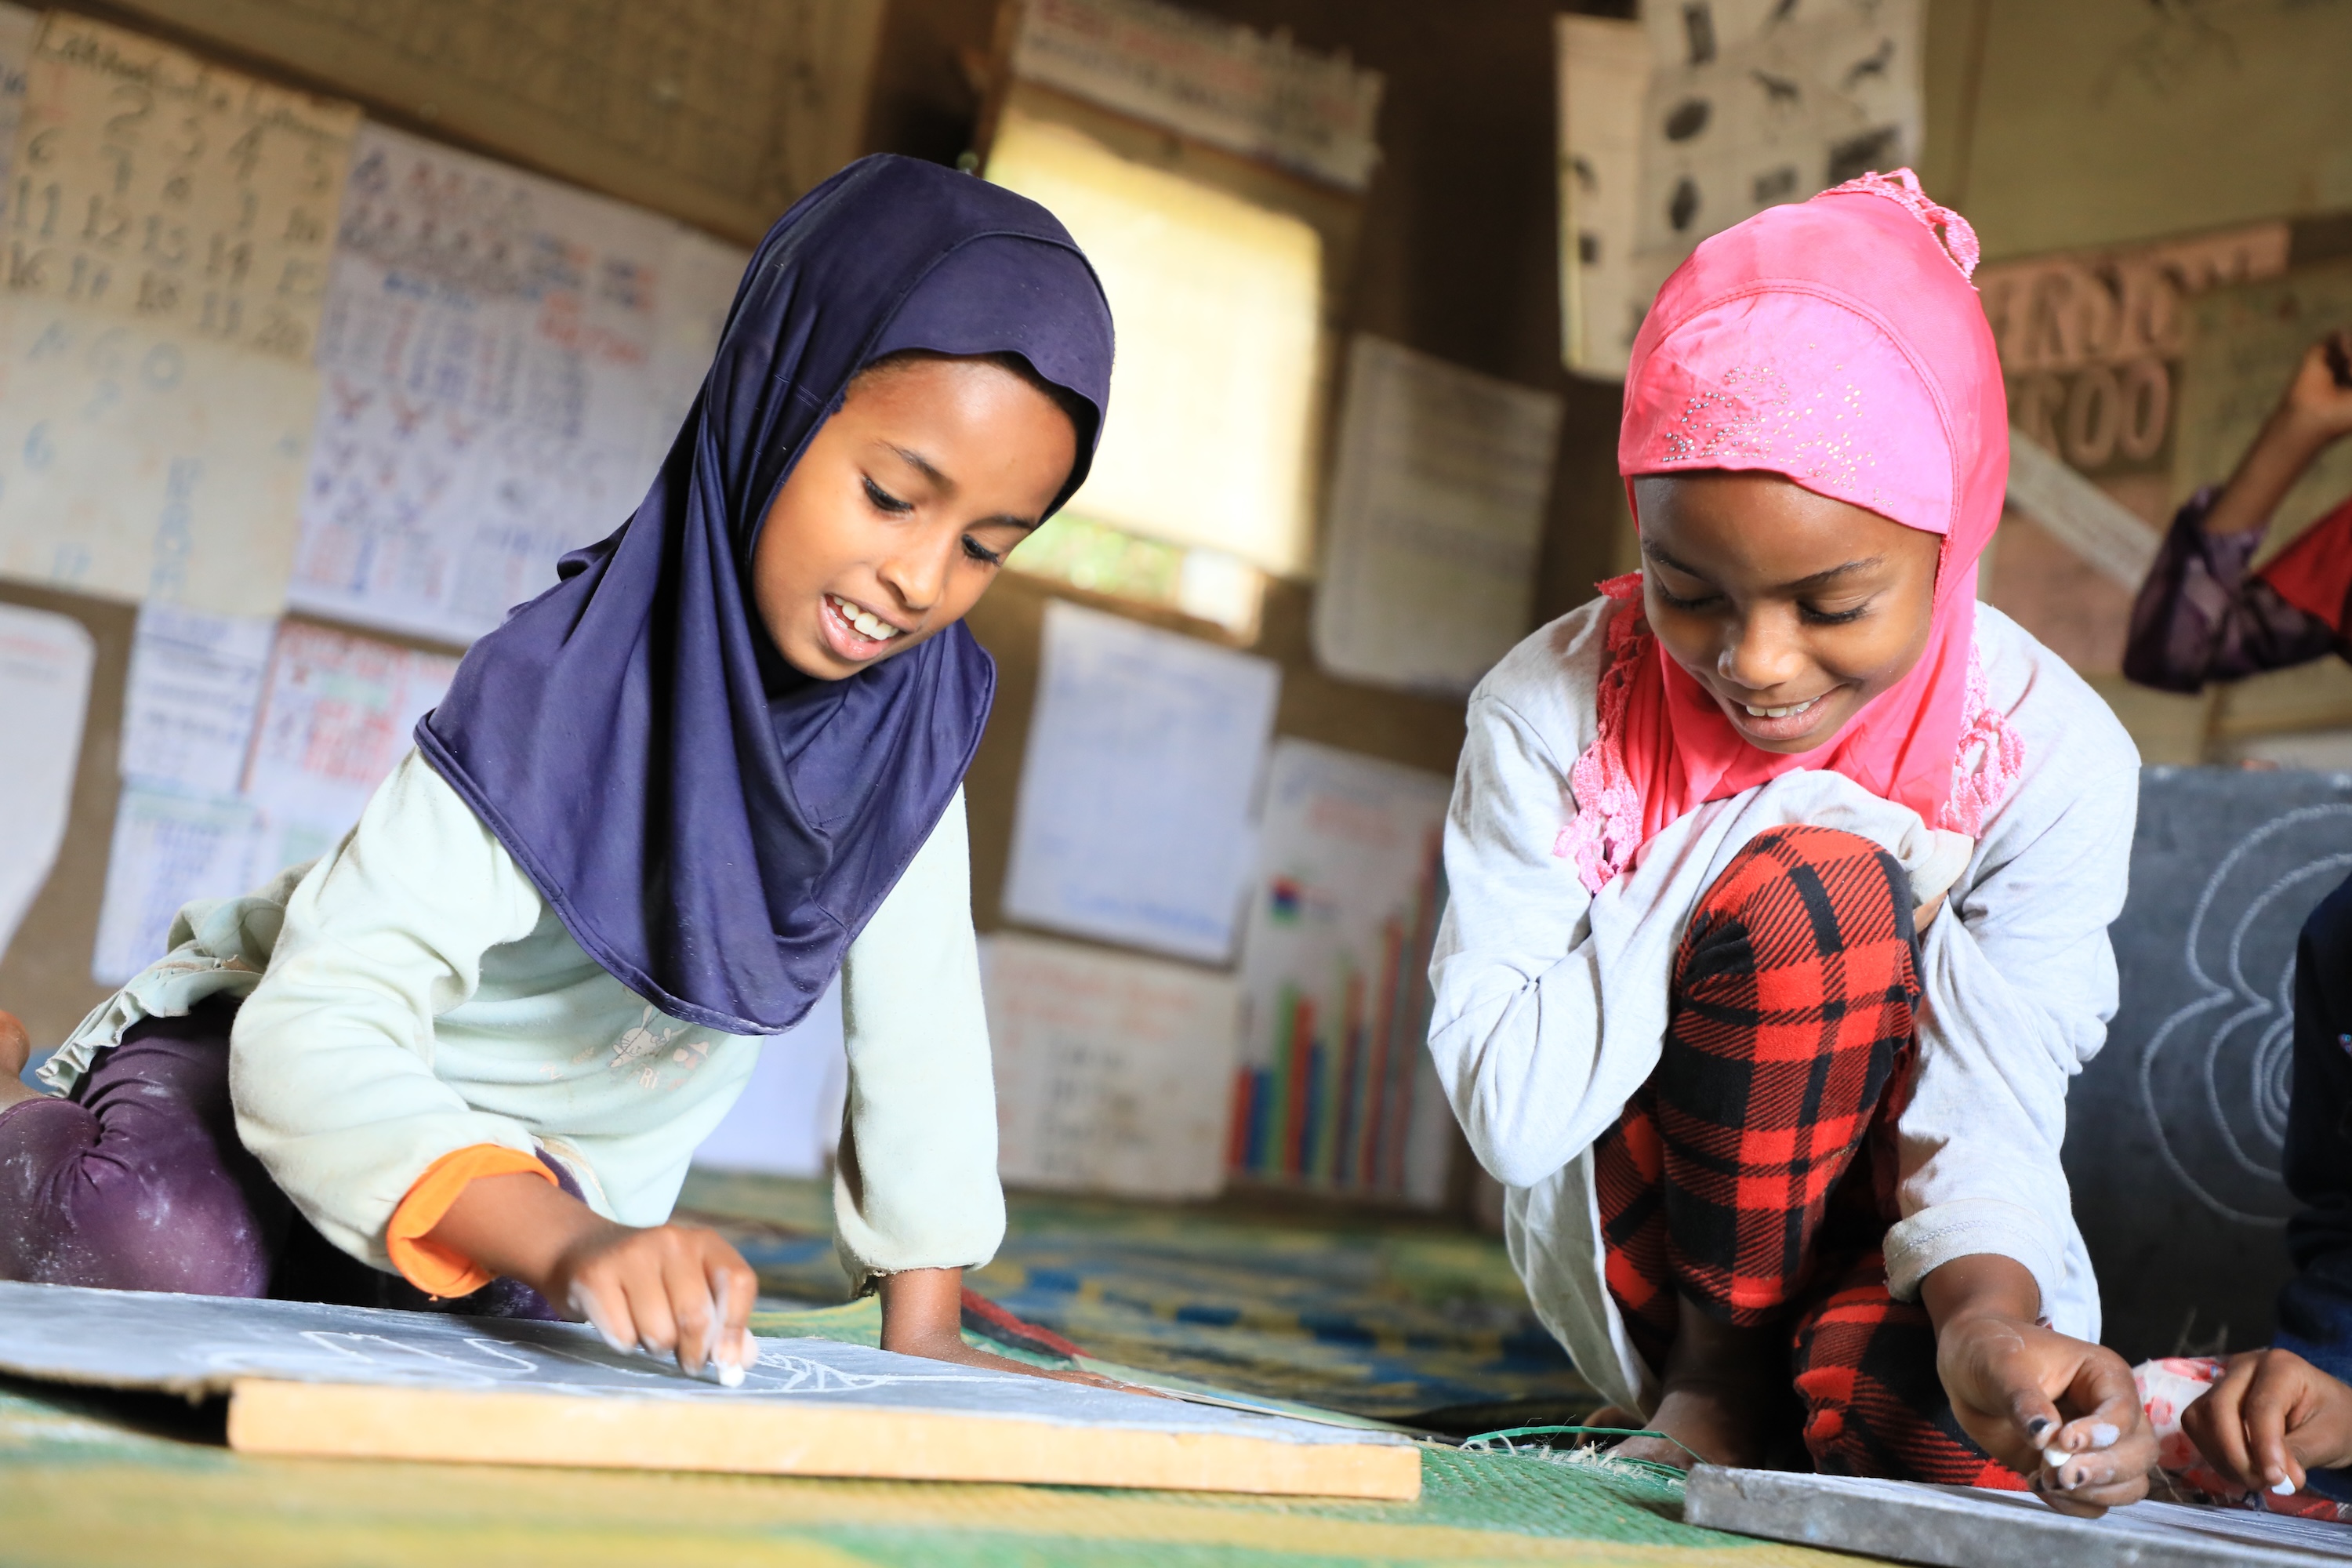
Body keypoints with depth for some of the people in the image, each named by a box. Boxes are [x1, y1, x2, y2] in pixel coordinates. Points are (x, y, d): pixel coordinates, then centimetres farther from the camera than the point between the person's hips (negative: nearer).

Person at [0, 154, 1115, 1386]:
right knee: (172, 1243, -33)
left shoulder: (915, 700, -15)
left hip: (555, 1162, 7)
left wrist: (923, 1328, -13)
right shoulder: (564, 693, -32)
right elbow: (320, 1028, -40)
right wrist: (570, 1244, -55)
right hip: (293, 1060, -7)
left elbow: (919, 1020, -8)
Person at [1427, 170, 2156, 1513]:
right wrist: (1741, 845, -27)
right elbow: (1513, 1118, -23)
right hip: (1644, 1246, 0)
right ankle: (1720, 1369, -9)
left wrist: (1987, 1316, -44)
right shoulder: (1553, 711, -17)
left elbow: (1987, 1117, -22)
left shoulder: (2053, 757, -15)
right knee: (1817, 893, -30)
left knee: (1979, 1437, -36)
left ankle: (1805, 1396, 0)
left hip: (1895, 1250, 1)